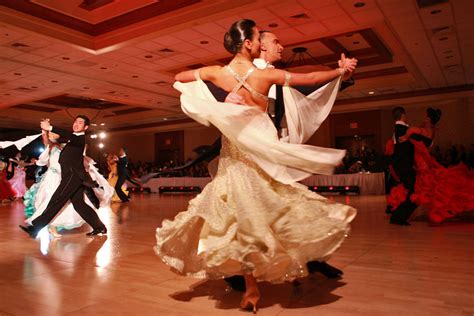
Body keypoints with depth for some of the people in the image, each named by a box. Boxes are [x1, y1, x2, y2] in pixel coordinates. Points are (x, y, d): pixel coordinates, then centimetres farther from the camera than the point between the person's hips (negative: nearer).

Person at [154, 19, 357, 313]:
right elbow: (312, 78, 1)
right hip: (263, 149, -2)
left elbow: (179, 77, 13)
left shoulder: (218, 72, -2)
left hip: (235, 151, 2)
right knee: (271, 209, 12)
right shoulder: (267, 74, -7)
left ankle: (251, 286, 14)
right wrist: (342, 69, 15)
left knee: (243, 211, 7)